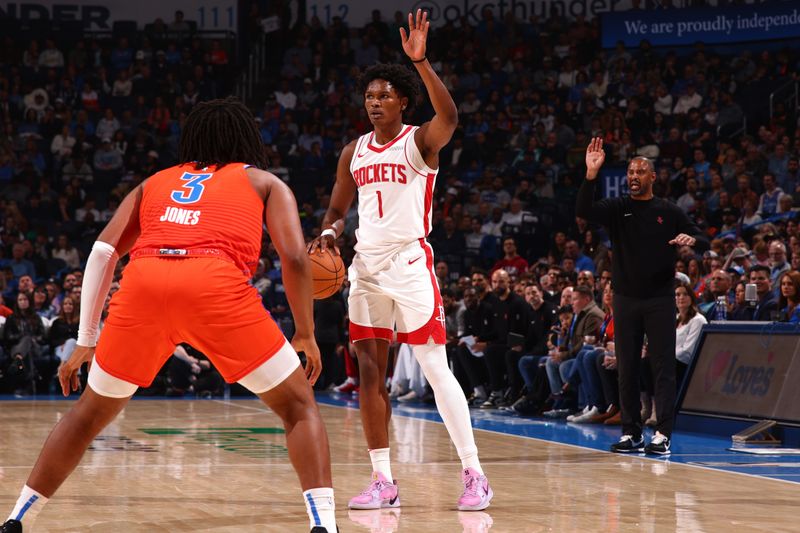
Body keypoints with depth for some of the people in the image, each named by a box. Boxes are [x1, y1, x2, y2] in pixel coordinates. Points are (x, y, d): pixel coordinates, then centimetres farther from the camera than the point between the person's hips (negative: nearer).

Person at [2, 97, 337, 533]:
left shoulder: (154, 182, 34)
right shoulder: (264, 182, 27)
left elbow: (103, 252, 21)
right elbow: (294, 258, 12)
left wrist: (85, 342, 24)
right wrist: (306, 334, 23)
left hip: (142, 282, 3)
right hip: (217, 284, -3)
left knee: (91, 411, 24)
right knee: (299, 406, 12)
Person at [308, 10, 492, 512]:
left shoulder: (420, 141, -5)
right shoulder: (355, 151, 11)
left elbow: (449, 117, -28)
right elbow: (337, 211, 19)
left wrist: (421, 61, -38)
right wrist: (328, 235, -4)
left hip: (410, 263, -6)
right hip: (366, 266, 6)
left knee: (436, 369, -8)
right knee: (370, 373, 3)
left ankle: (474, 475, -4)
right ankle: (383, 481, 7)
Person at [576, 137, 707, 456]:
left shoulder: (669, 212, 6)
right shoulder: (617, 209, 6)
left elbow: (703, 240, 8)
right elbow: (583, 211, -11)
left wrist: (691, 240, -17)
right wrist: (591, 174, -24)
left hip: (660, 299, -2)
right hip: (626, 298, 2)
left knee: (663, 366, -6)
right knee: (626, 368, 4)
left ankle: (663, 435, -8)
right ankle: (631, 433, 11)